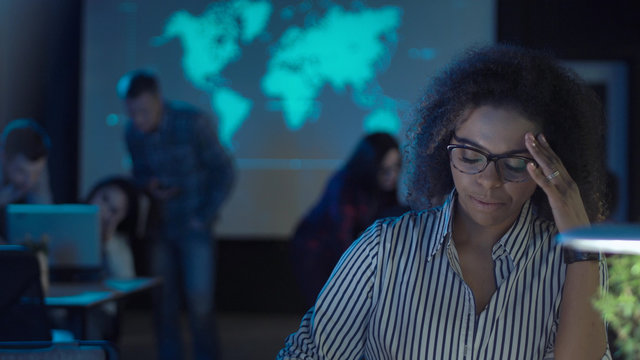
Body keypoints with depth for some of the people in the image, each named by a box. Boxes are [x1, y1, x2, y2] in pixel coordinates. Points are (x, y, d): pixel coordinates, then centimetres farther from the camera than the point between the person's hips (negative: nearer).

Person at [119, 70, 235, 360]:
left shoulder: (192, 122, -15)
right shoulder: (133, 133, -2)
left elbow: (223, 170, -8)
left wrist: (205, 216, -9)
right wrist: (149, 186, -11)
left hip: (193, 225, -4)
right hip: (160, 226, 4)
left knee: (199, 300, -9)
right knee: (164, 301, 3)